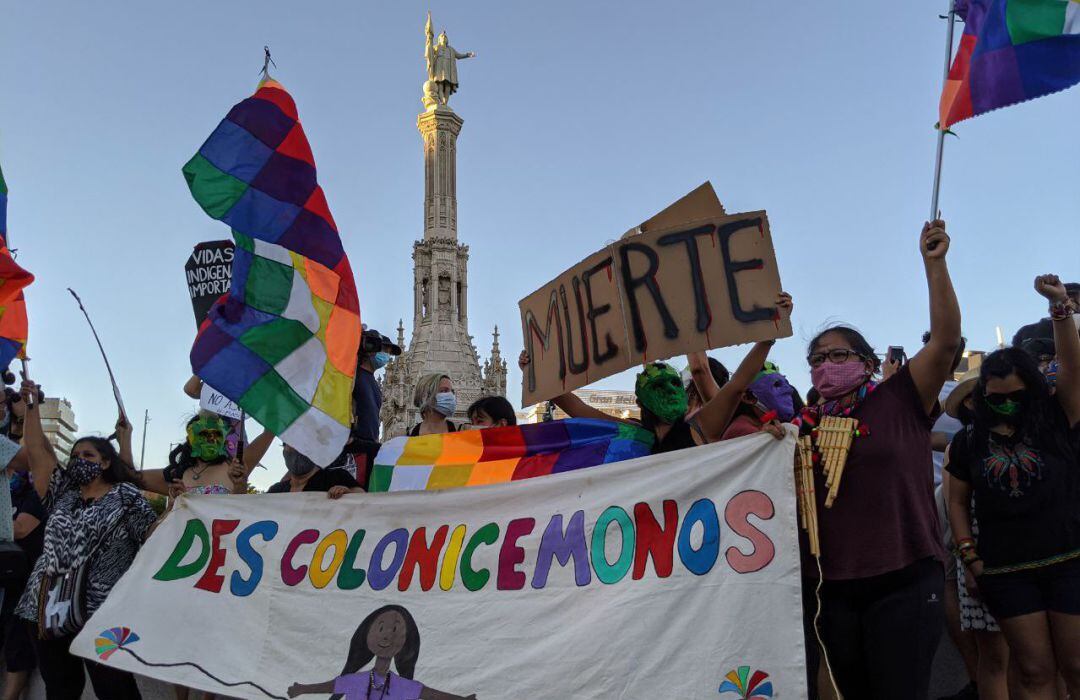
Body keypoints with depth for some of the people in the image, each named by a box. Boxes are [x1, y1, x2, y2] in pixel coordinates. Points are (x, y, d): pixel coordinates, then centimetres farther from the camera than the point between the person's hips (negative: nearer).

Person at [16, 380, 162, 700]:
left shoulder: (125, 495, 2)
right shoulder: (63, 493, 16)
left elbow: (153, 534, -4)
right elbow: (36, 452, 12)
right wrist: (31, 405, 10)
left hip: (100, 612, -6)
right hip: (48, 607, 6)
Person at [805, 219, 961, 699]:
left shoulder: (897, 402, -1)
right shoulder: (805, 425, 9)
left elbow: (946, 339, -11)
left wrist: (934, 264, -16)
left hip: (905, 579, -4)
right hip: (835, 587, 5)